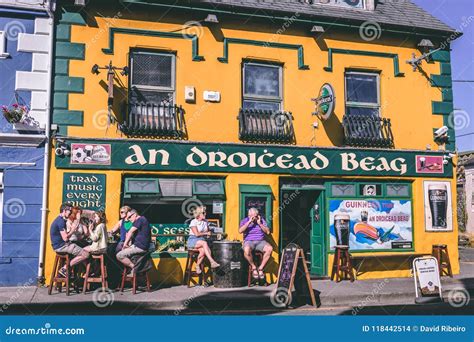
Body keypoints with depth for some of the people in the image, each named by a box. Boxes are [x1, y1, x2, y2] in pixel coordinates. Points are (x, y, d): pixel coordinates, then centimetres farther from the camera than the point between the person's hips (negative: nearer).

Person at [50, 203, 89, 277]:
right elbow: (65, 238, -23)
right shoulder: (61, 221, -17)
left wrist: (71, 230, 10)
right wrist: (72, 230, -7)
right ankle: (64, 269, -10)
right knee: (85, 254, -15)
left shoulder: (59, 220, 16)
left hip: (58, 245, 11)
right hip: (61, 246, -11)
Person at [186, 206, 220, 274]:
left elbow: (208, 231, 25)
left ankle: (198, 266, -13)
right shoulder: (193, 222, -6)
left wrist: (209, 233, 1)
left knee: (203, 251, -30)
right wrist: (206, 233, -4)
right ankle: (212, 262, -40)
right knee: (204, 243, -35)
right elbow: (197, 234, -14)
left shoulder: (205, 222, 13)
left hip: (202, 240, 5)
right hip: (193, 240, -5)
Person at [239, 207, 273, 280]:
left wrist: (259, 224, -7)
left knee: (270, 249, -29)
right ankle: (253, 268, -15)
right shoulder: (244, 221, 6)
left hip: (260, 241, 2)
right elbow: (240, 231, -13)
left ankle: (260, 268, -17)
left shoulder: (262, 220, 12)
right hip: (249, 241, -2)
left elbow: (268, 232, 2)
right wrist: (249, 222, -15)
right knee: (247, 250, -38)